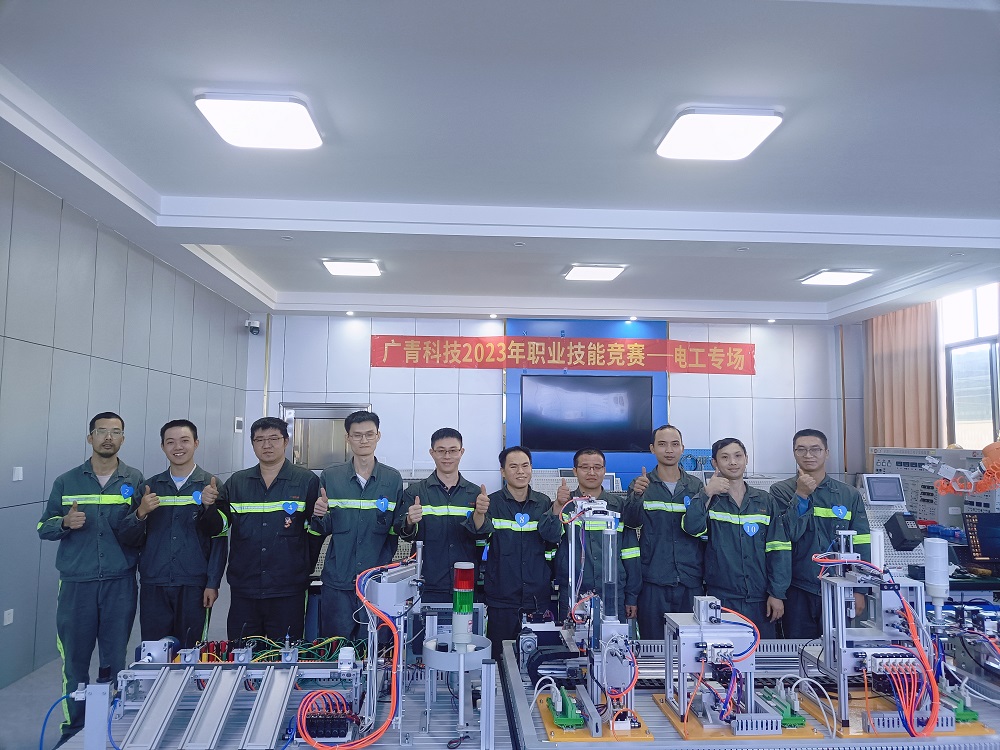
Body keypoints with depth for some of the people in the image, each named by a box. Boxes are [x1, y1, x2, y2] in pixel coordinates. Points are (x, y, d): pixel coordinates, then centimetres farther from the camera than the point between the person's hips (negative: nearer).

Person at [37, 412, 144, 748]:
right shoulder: (66, 482, 5)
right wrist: (65, 522, -12)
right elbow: (44, 527, 8)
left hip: (120, 582, 0)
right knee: (75, 660, 6)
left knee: (115, 660, 7)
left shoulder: (136, 481, 3)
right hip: (76, 584, 1)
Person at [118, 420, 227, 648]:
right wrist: (141, 513, -10)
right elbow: (130, 538, 9)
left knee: (188, 651, 3)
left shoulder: (210, 485, 1)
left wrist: (212, 583, -7)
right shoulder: (150, 486, 10)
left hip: (193, 585, -2)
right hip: (153, 584, 3)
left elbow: (219, 540, -1)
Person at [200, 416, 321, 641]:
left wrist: (304, 567, -3)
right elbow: (216, 527, 9)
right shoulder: (236, 482, 10)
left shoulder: (307, 481, -1)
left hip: (288, 591, -3)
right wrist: (208, 506, -9)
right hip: (243, 590, 3)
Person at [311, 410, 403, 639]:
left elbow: (396, 530, 7)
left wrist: (383, 564, -4)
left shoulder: (393, 479, 3)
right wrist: (319, 515, -14)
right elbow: (325, 529, 6)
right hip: (337, 581, 0)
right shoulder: (330, 477, 4)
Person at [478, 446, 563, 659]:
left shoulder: (543, 503, 7)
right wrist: (479, 512, -41)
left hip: (539, 598, 2)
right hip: (502, 599, -2)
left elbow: (552, 538, -9)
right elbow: (483, 531, -19)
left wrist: (558, 507, -26)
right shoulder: (493, 502, 0)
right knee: (501, 657, 4)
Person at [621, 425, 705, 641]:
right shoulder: (641, 485, 5)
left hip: (691, 582, 2)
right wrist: (636, 496, -29)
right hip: (654, 582, -1)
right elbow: (631, 521, -13)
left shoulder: (695, 486, 10)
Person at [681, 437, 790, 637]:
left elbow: (779, 550, 4)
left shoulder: (765, 502, 8)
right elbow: (691, 527, -17)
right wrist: (707, 494, -24)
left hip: (760, 600, 2)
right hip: (720, 597, -2)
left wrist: (777, 594, -3)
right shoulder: (708, 500, 4)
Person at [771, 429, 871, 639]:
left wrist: (859, 590, 0)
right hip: (798, 592, -1)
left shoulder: (849, 495, 5)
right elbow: (784, 535, -12)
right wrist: (801, 495, -16)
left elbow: (861, 546, 5)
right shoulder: (781, 491, 1)